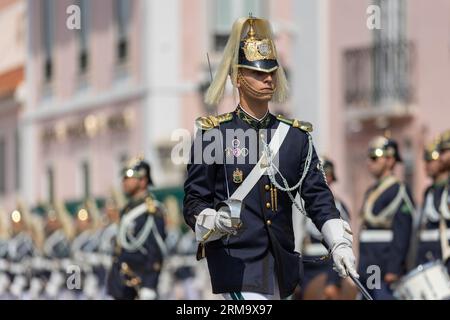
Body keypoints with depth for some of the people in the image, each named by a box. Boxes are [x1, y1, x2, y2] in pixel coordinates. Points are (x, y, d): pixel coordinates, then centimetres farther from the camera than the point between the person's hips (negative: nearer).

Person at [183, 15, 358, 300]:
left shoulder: (296, 136, 10)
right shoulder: (214, 134, -2)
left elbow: (318, 196, 5)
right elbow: (194, 202, -1)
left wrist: (339, 244, -10)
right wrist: (215, 222, -23)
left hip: (281, 266, 5)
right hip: (236, 263, -5)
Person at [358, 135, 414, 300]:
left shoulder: (399, 191, -9)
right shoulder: (371, 192, 19)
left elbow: (402, 235, -16)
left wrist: (393, 270, -21)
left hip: (387, 273, -9)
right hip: (368, 271, 9)